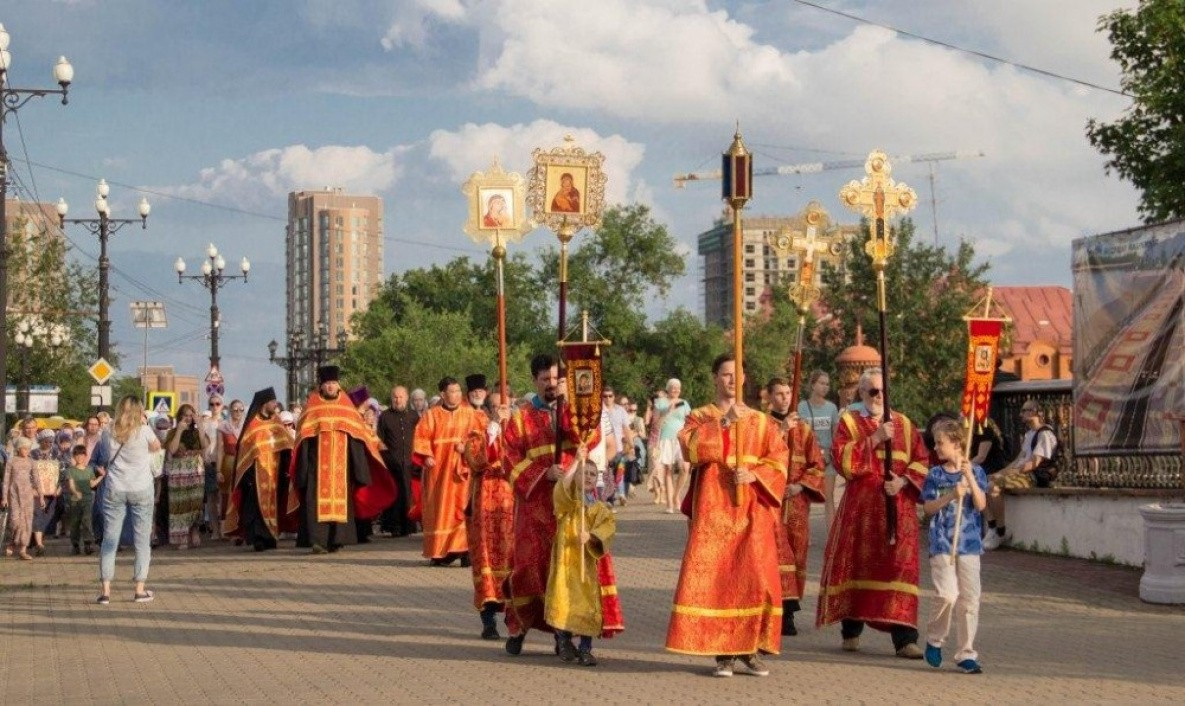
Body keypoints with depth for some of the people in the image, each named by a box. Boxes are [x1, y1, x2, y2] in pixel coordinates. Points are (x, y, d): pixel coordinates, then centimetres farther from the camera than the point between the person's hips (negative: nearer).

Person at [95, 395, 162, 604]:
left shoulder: (108, 433, 0)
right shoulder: (144, 431, -7)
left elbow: (104, 459, 12)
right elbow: (157, 447, 12)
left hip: (114, 490, 2)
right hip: (141, 490, -2)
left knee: (109, 540, 5)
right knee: (142, 540, 7)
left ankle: (105, 590, 1)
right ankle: (140, 589, 7)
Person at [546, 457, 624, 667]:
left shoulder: (600, 507, 10)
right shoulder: (567, 500, 3)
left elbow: (608, 525, -7)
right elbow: (563, 486, -19)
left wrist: (591, 535, -26)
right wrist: (577, 461, -26)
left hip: (590, 562, 2)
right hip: (566, 558, -2)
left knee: (588, 600, -2)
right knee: (564, 597, -5)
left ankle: (585, 649, 8)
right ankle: (565, 644, 14)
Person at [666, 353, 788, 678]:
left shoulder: (762, 421, 14)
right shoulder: (699, 417, 9)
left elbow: (779, 460, 5)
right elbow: (691, 447, -11)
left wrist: (754, 475, -13)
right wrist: (724, 423, -18)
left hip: (752, 507, 1)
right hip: (713, 506, -1)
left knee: (757, 577, -6)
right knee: (714, 576, -9)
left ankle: (752, 649, 2)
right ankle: (723, 652, -4)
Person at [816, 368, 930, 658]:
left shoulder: (904, 424, 14)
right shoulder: (849, 422, 6)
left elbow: (921, 460, 8)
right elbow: (842, 459, -9)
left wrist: (904, 481, -9)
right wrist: (875, 439, -16)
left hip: (898, 507, 1)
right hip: (861, 507, -1)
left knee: (900, 565, -7)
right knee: (857, 565, 3)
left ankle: (905, 638, -10)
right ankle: (851, 631, 17)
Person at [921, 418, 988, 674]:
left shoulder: (975, 472, 4)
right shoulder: (935, 475, 5)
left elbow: (981, 504, -7)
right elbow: (928, 508, -1)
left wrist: (969, 476, -16)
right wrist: (951, 495, -15)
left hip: (969, 543, 1)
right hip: (942, 543, -1)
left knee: (969, 598, 1)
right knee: (948, 595, -14)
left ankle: (966, 653, 9)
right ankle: (934, 639, 11)